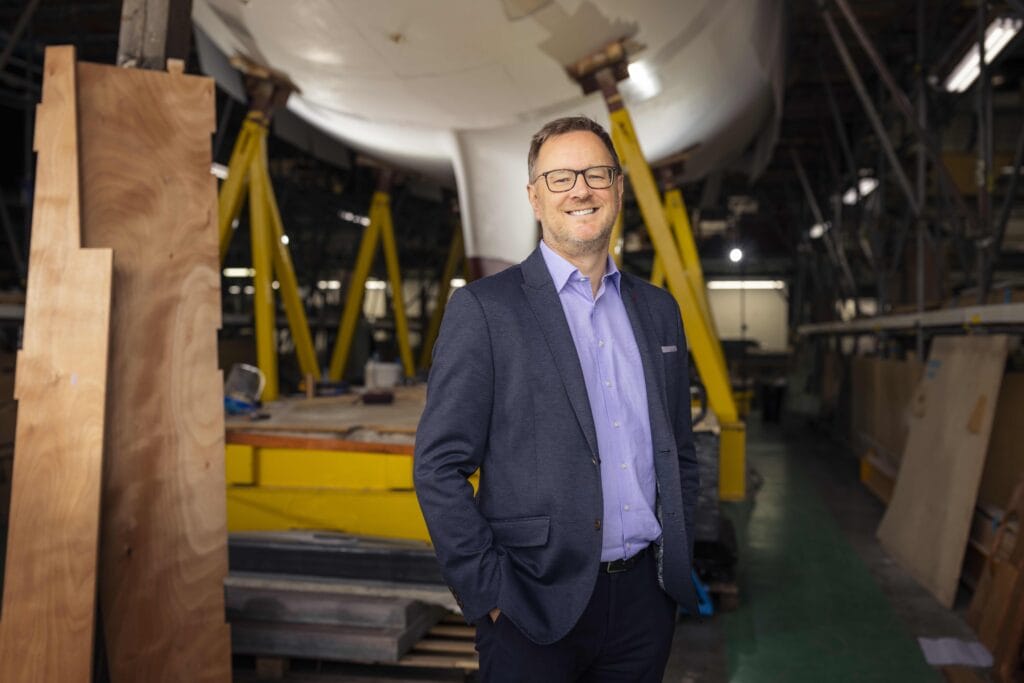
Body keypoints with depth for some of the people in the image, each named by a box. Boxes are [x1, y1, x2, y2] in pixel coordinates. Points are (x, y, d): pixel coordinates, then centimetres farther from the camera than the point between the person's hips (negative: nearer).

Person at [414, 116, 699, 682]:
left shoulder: (659, 309, 9)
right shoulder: (482, 308, -8)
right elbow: (439, 465, -10)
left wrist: (679, 562, 8)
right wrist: (489, 593, -12)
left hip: (645, 599, 5)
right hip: (538, 607, -4)